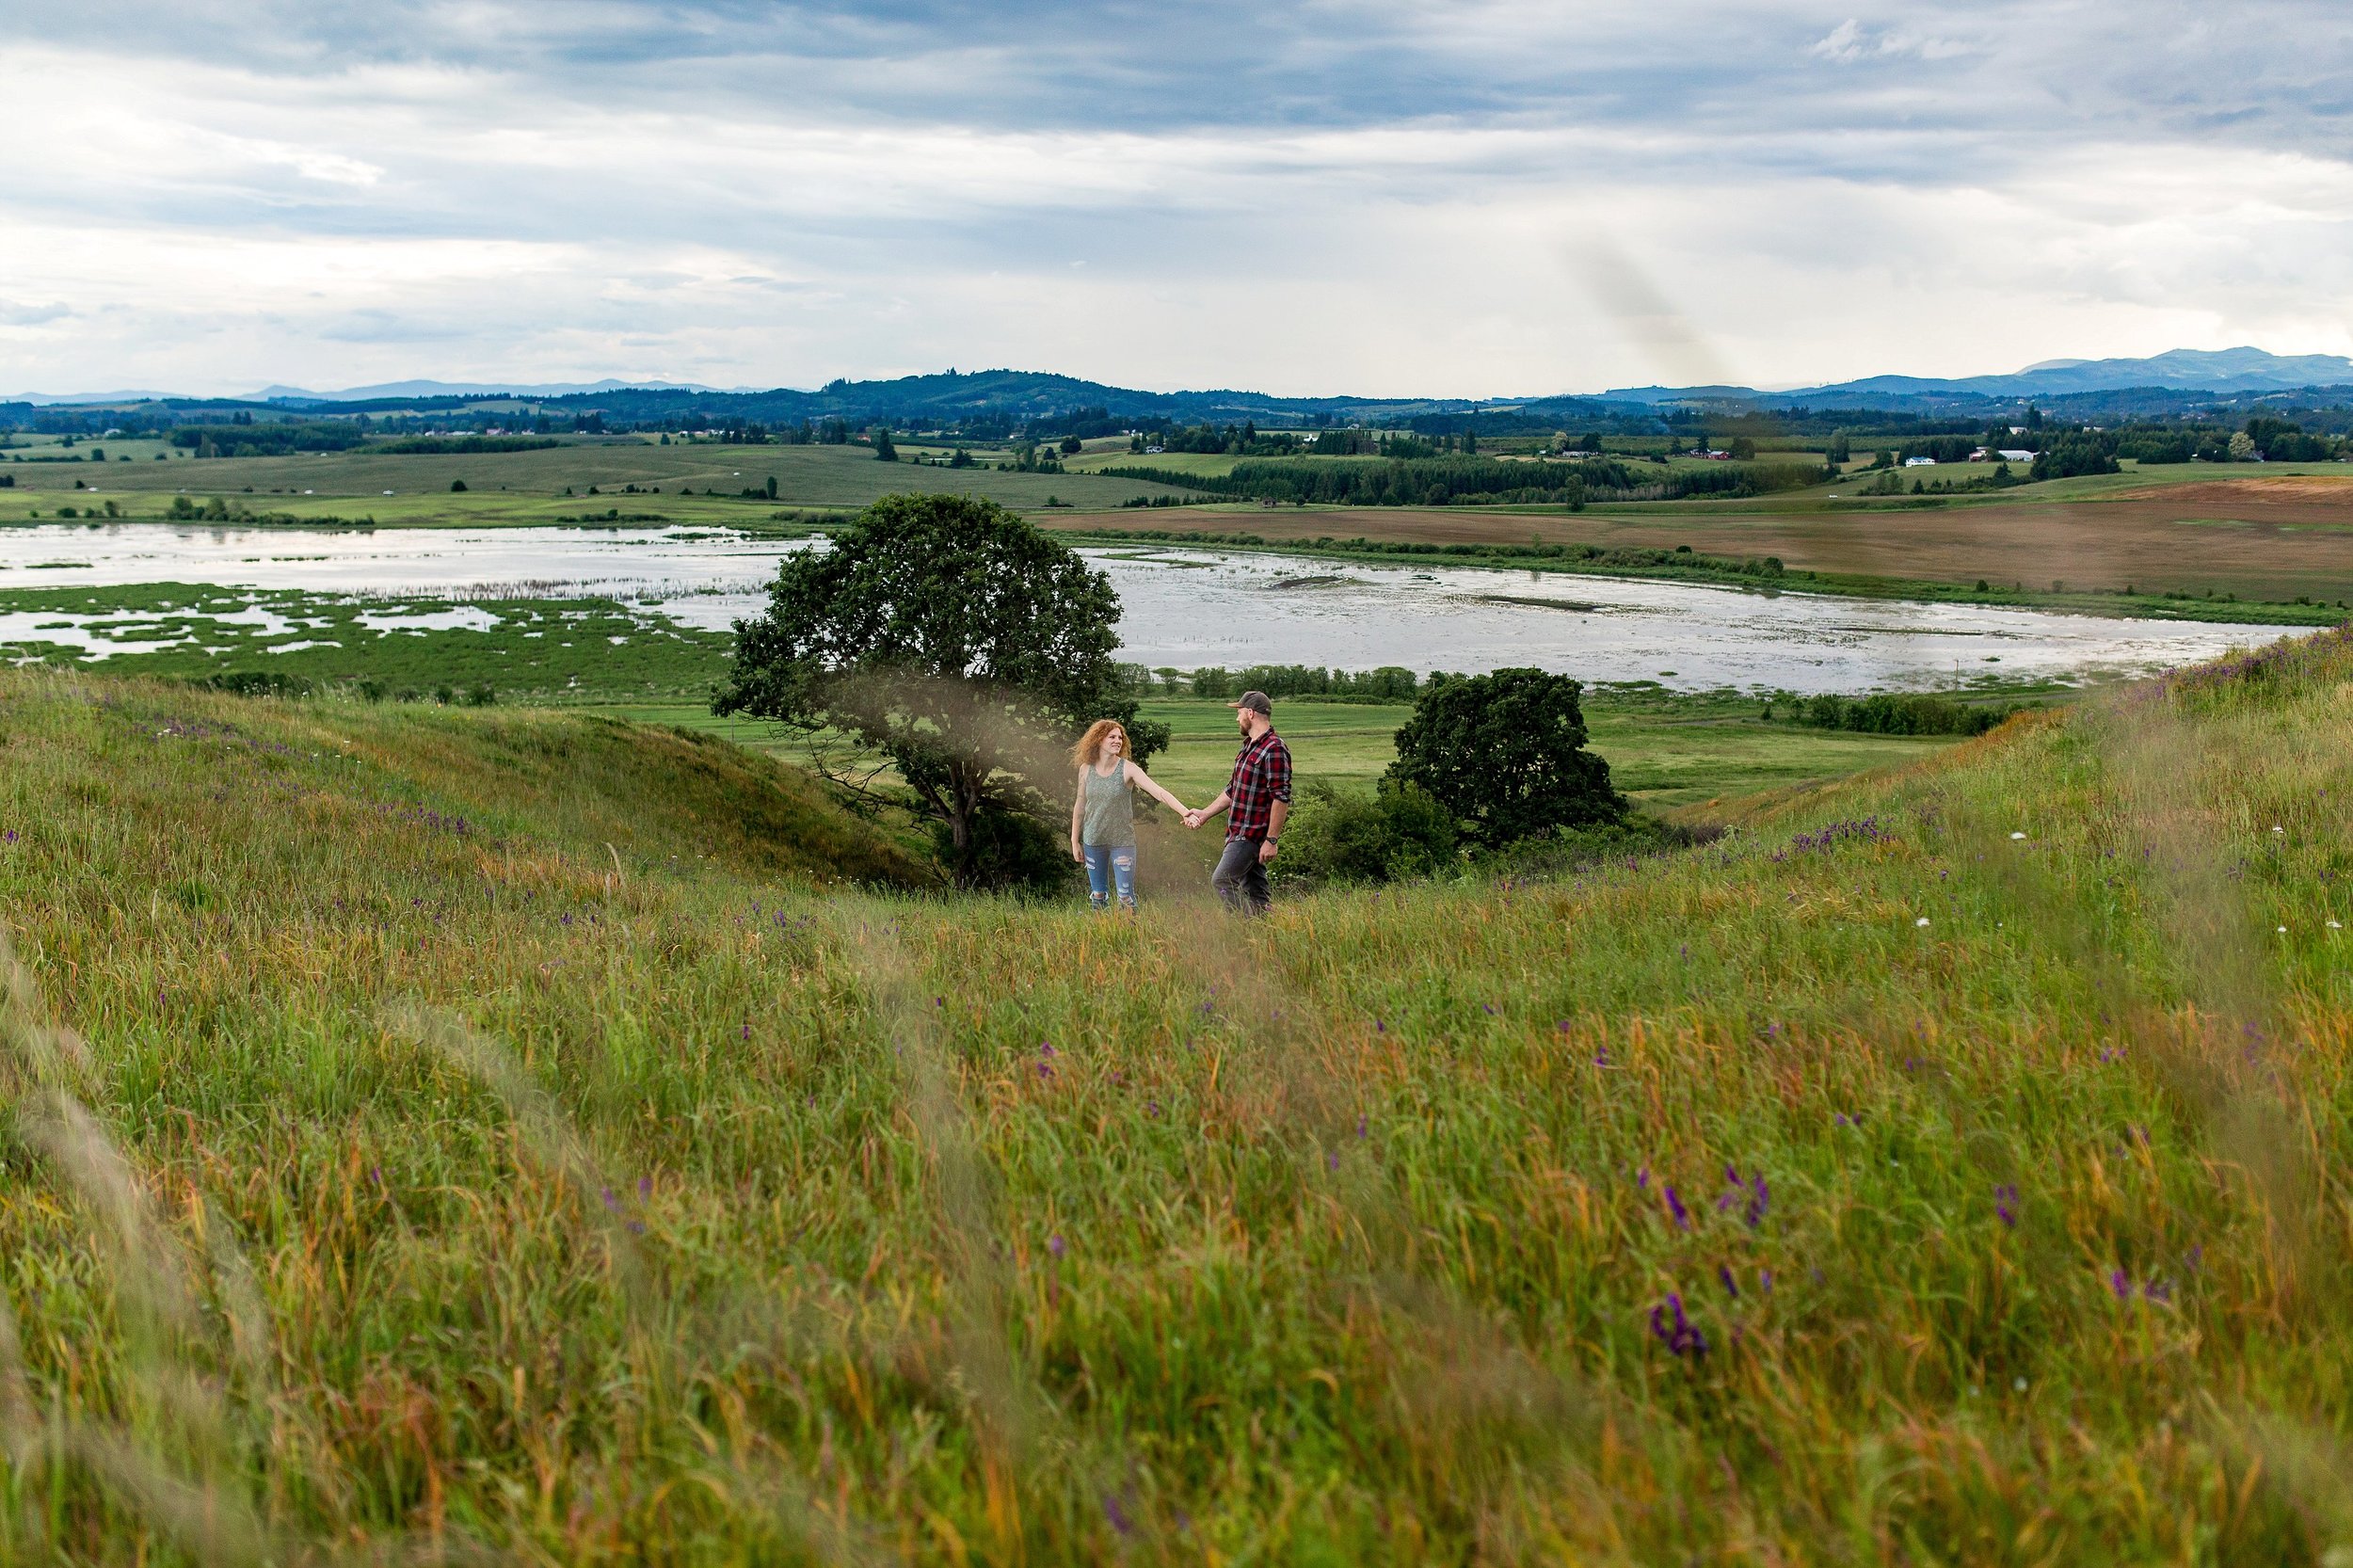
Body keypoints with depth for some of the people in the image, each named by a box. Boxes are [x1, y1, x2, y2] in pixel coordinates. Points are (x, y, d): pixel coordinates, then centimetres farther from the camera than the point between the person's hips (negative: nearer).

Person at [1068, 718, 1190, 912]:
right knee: (1098, 896, 11)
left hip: (1122, 841, -3)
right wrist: (1075, 841, 11)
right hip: (1093, 841, 3)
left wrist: (1185, 813, -33)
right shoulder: (1086, 769, -1)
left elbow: (1159, 793, -20)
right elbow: (1080, 806, 9)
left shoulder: (1128, 769, -11)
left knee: (1126, 897, -7)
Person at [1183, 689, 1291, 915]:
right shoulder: (1248, 746, 16)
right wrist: (1204, 814, 23)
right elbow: (1232, 790, 25)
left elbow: (1281, 797, -22)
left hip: (1254, 835, -10)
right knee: (1253, 890, 10)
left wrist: (1271, 840, -24)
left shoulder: (1274, 749, -17)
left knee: (1222, 881, -15)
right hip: (1239, 833, 10)